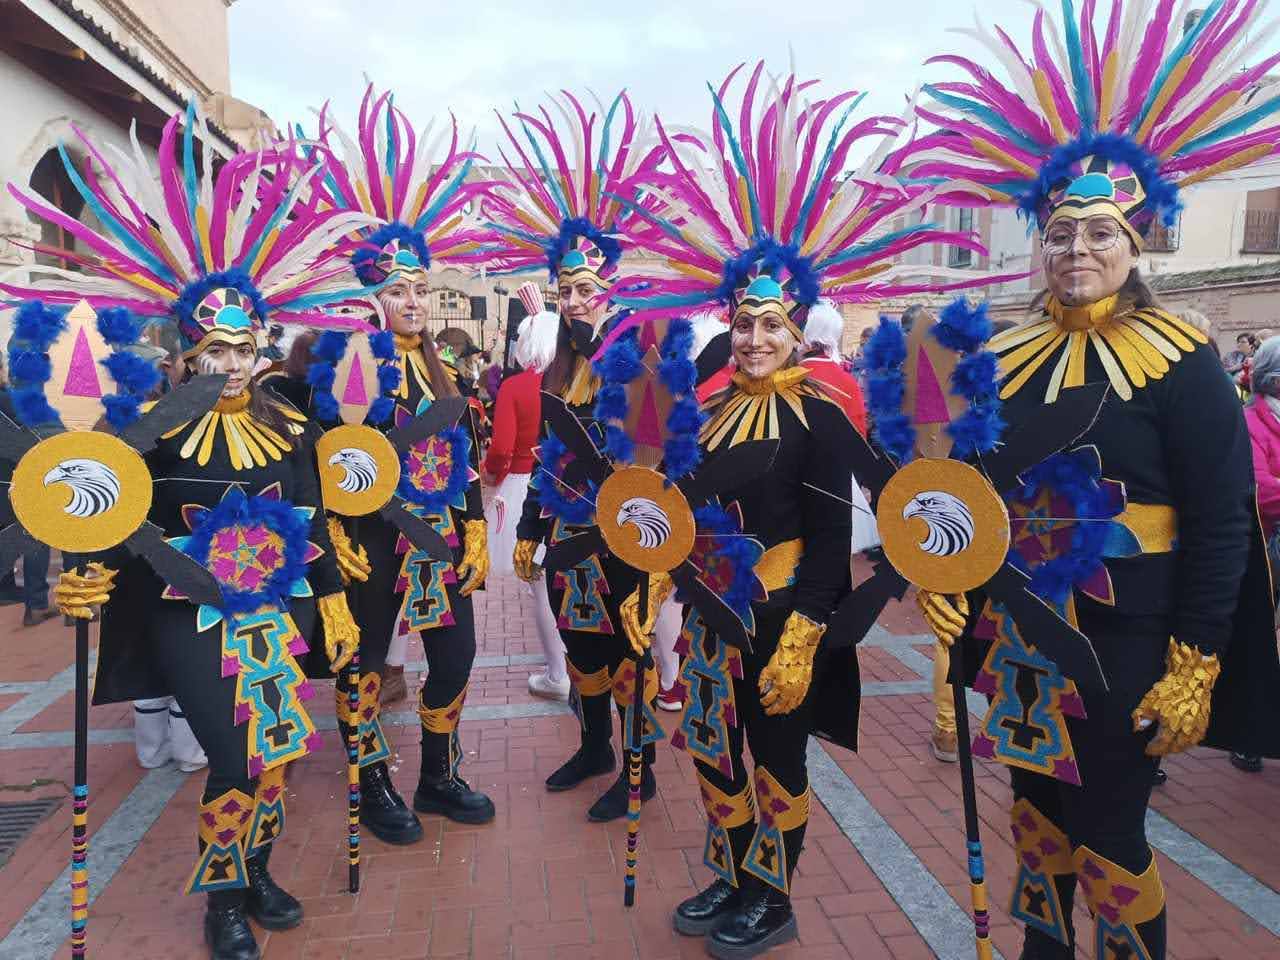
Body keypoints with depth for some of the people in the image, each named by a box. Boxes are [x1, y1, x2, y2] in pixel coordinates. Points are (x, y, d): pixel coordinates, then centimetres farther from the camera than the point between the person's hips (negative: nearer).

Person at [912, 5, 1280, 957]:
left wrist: (1194, 670, -13)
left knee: (1106, 827, 6)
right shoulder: (1008, 358, 2)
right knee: (1038, 802, 19)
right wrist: (947, 578, -6)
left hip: (1125, 639, -5)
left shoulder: (1180, 362, -10)